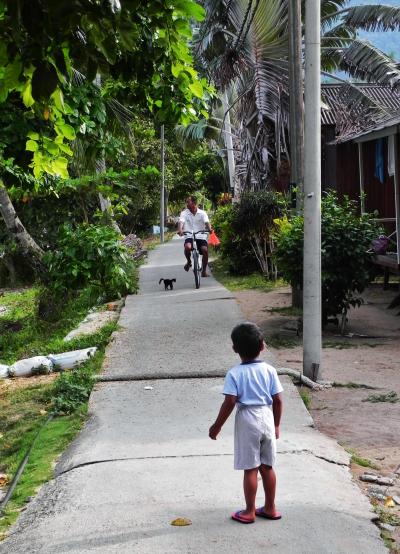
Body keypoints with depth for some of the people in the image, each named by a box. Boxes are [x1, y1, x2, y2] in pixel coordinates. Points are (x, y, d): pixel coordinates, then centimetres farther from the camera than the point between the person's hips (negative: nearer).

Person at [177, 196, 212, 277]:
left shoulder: (202, 213, 3)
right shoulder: (184, 213, 2)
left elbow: (207, 222, -12)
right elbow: (181, 222, -14)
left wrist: (209, 228, -34)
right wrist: (180, 230, -36)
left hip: (201, 236, 0)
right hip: (189, 236, 0)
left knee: (205, 250, -23)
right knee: (188, 247, -32)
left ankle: (204, 271, -3)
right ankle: (189, 262, 2)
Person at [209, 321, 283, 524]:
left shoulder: (234, 373, -12)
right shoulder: (269, 370, -1)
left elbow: (229, 403, -15)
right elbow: (277, 400, 0)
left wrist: (216, 426, -4)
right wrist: (276, 425, 14)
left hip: (247, 420, -4)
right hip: (267, 418, 4)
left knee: (250, 469, 5)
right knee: (267, 466, 15)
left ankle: (249, 512, 15)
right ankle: (270, 508, 26)